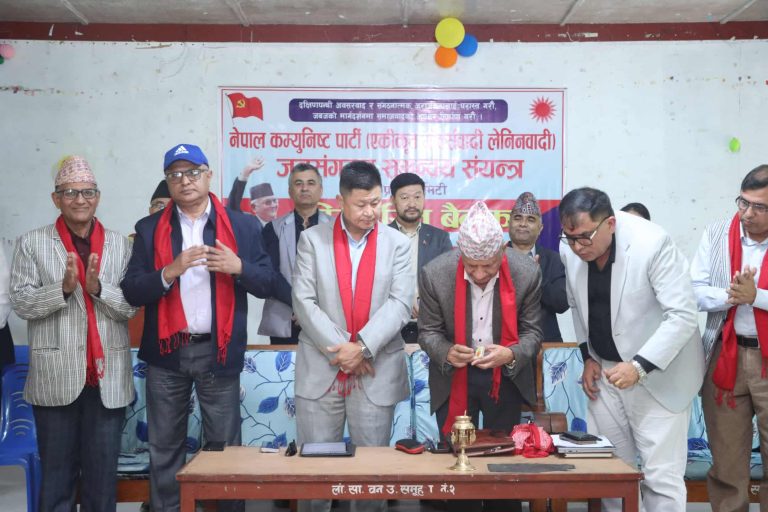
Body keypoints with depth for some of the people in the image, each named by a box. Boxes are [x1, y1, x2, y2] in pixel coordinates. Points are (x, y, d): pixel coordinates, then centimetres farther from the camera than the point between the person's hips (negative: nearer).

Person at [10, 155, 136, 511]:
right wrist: (64, 288, -18)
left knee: (103, 471, 9)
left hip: (108, 376, 1)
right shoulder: (31, 243, 3)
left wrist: (98, 287, -17)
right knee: (57, 470, 9)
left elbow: (131, 306, 0)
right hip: (55, 376, -1)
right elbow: (21, 303, -3)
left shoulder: (120, 244, 5)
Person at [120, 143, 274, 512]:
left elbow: (266, 283, 3)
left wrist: (239, 267, -16)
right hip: (166, 352, 1)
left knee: (225, 446, 6)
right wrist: (170, 272, -17)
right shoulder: (149, 229, 6)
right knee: (164, 448, 10)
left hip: (218, 350, -1)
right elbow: (132, 291, 0)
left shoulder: (241, 226, 5)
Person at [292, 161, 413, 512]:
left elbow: (399, 304, -5)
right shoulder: (312, 239, 3)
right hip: (320, 370, 0)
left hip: (377, 372, 0)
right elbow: (304, 302, -4)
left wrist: (362, 347, -17)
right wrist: (340, 348, -12)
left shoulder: (397, 243, 4)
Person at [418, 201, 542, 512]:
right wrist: (446, 353, -28)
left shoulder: (527, 273, -17)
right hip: (453, 379, 0)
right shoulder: (435, 274, -18)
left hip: (506, 377, 1)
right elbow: (428, 332, -7)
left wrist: (511, 354, -29)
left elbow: (532, 332, -8)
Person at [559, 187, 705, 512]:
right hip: (605, 370, 5)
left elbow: (683, 315, -22)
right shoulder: (570, 250, -6)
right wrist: (587, 356, 5)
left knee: (660, 476, -3)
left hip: (657, 375, -5)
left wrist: (639, 366, -28)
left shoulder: (652, 243, -22)